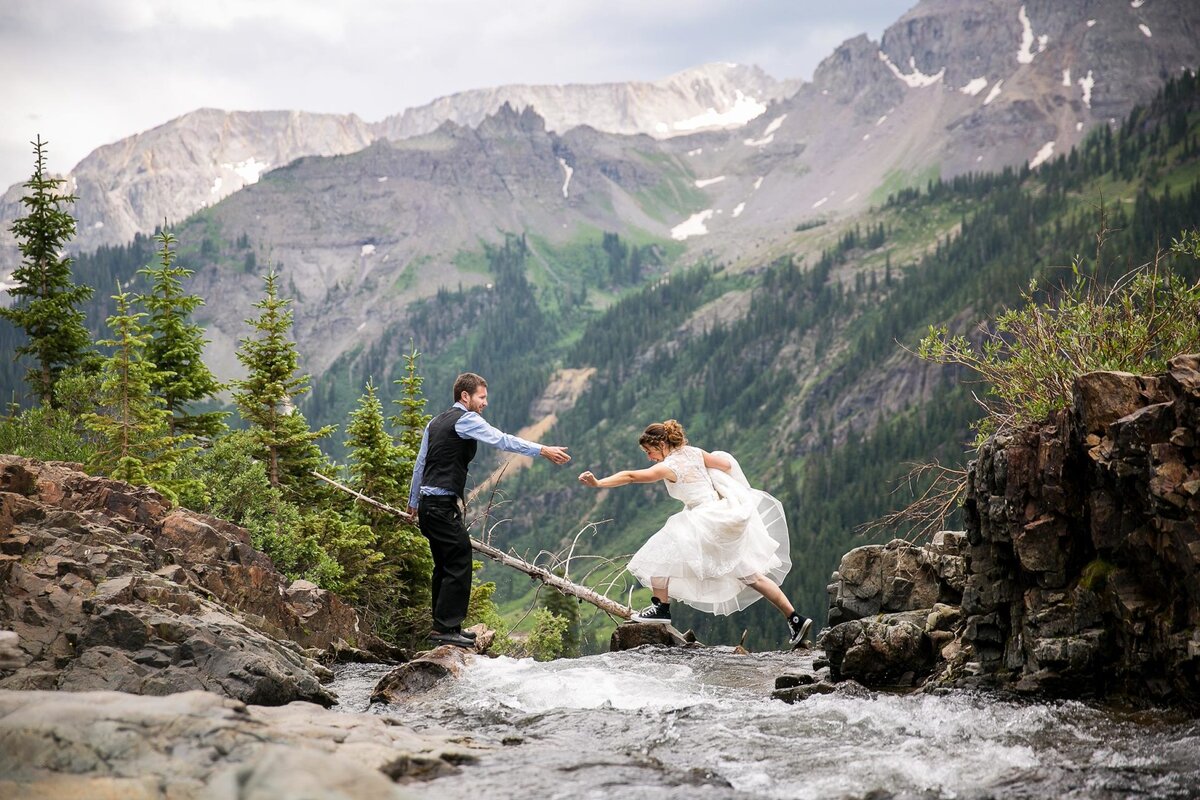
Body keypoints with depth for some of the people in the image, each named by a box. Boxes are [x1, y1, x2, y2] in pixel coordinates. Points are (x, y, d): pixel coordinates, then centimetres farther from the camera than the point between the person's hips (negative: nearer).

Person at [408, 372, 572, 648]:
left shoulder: (435, 423, 19)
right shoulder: (466, 420, -9)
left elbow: (420, 464, 22)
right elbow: (502, 440, -19)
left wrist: (413, 502, 29)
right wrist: (543, 451, -21)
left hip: (428, 504, 10)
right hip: (444, 506, -10)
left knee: (445, 565, 15)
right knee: (459, 564, -9)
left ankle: (443, 625, 19)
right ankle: (446, 628, -10)